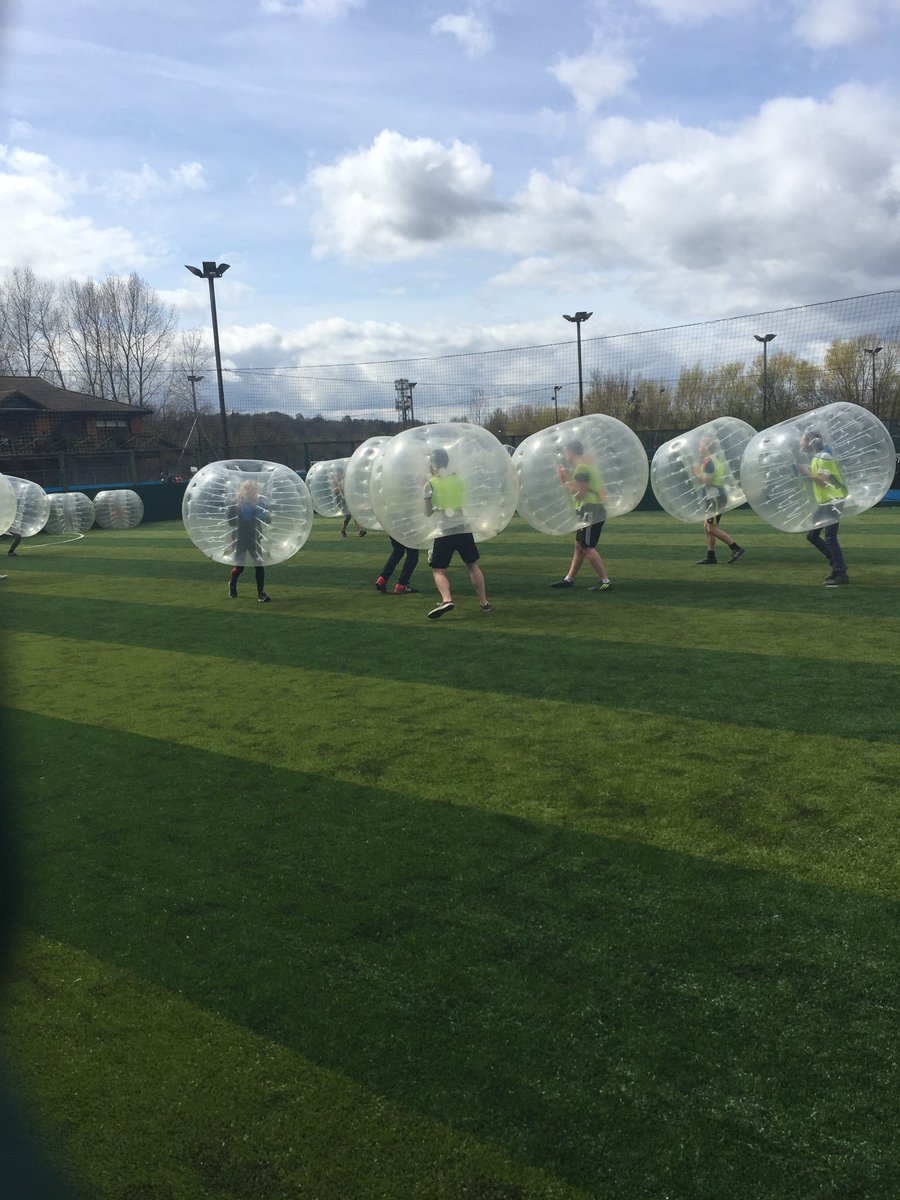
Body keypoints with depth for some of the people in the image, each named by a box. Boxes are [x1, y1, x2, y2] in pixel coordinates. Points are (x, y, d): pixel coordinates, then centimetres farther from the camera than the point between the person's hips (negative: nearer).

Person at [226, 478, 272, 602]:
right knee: (239, 567, 6)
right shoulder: (235, 503, -9)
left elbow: (268, 520, -4)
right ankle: (232, 584, 38)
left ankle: (261, 593, 1)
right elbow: (230, 520, -12)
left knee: (259, 565, -7)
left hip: (254, 538, 2)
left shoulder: (259, 502, -2)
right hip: (239, 539, -2)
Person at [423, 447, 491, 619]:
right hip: (463, 528, 3)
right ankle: (484, 602, 21)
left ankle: (446, 600, -22)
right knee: (472, 566, 17)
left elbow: (427, 513, 5)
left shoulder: (430, 484, -2)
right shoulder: (460, 479, 8)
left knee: (438, 571, 2)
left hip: (443, 532, -3)